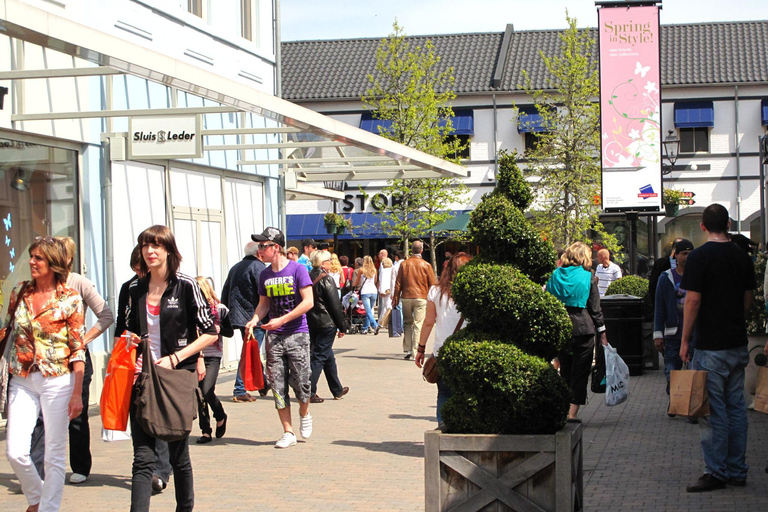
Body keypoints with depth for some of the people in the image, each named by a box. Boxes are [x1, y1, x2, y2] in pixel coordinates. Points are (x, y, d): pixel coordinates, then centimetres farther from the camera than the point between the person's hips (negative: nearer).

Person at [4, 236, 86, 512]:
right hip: (22, 382, 4)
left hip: (57, 380, -3)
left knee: (54, 454, 1)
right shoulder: (19, 292, 6)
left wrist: (77, 393, -9)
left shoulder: (70, 299, -6)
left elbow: (78, 350, -5)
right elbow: (6, 331, 16)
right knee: (15, 451, -2)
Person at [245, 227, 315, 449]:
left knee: (300, 382, -4)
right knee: (277, 385, 1)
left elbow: (308, 302, -11)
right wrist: (255, 320, -3)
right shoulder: (265, 275, 9)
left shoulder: (297, 269, -7)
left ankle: (305, 414, 27)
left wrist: (281, 320, -16)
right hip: (274, 337, 5)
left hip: (297, 334, -5)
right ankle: (288, 432, 9)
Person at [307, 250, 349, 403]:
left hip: (311, 323, 7)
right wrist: (342, 326, -6)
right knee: (319, 357, -4)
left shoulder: (309, 278, 7)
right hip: (326, 323, -7)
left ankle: (337, 390, 27)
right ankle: (309, 392, -7)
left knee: (328, 357, 17)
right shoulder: (326, 279, -13)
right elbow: (335, 305, -12)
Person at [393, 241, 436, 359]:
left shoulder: (403, 264, 3)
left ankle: (407, 350, 11)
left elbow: (398, 283, 4)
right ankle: (415, 351, -5)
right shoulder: (426, 265, -2)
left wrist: (396, 298, 10)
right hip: (421, 298, -2)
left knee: (407, 323, 13)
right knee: (418, 325, -1)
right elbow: (432, 284, 1)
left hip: (406, 297, 2)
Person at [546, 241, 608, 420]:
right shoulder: (588, 277, -4)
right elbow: (595, 308, -1)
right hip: (583, 328, -3)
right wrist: (602, 333, 5)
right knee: (580, 373, 2)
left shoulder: (555, 275, 5)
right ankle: (572, 414, -3)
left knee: (565, 371, 16)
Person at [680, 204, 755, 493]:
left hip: (710, 346, -6)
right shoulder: (742, 257, 6)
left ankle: (716, 473, 2)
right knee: (736, 408, 12)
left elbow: (693, 301, -14)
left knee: (713, 411, -1)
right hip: (738, 344, 6)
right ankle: (737, 471, 17)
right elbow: (748, 300, 14)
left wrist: (685, 340, -7)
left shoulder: (699, 257, -12)